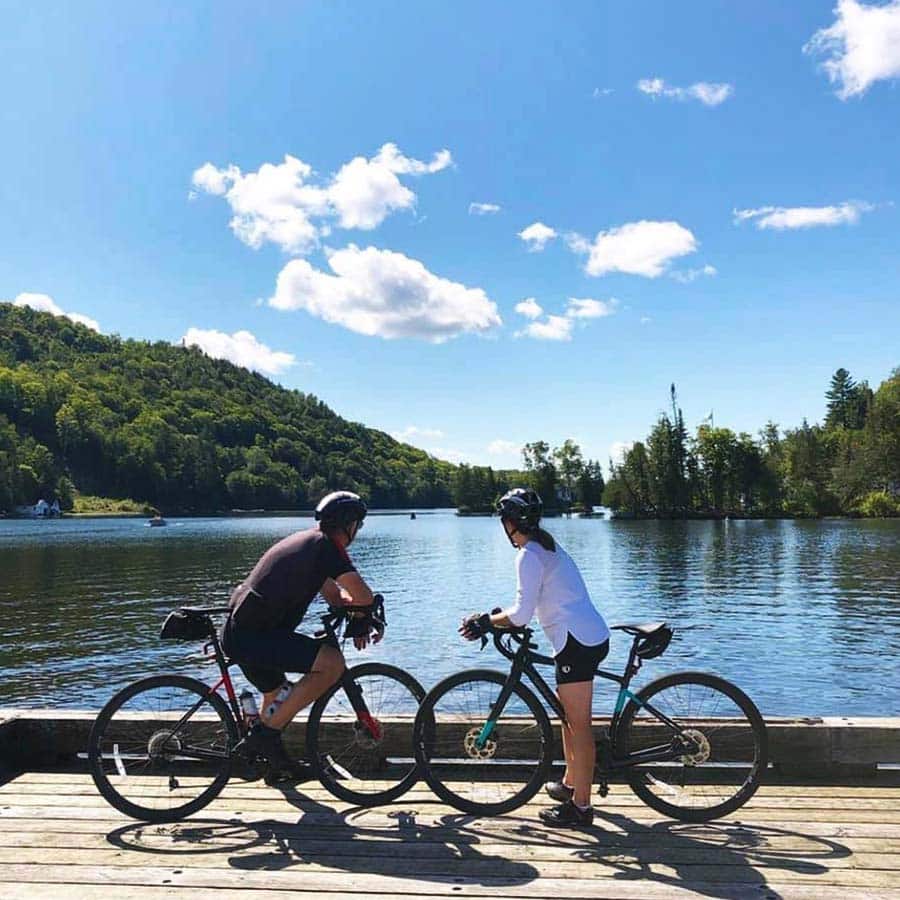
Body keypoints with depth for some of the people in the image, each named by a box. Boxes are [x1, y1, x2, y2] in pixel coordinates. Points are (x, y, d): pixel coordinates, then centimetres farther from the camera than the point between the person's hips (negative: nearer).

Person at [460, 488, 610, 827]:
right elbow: (532, 605, 23)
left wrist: (487, 622, -4)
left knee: (578, 723, -3)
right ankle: (570, 783, 35)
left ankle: (580, 806, 6)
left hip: (577, 642, -10)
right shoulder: (547, 547, 17)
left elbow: (521, 614, -17)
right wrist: (496, 617, 17)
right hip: (592, 636, 10)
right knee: (568, 714, 22)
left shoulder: (529, 554, -13)